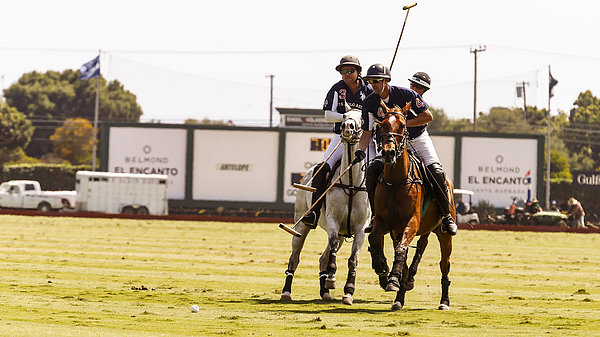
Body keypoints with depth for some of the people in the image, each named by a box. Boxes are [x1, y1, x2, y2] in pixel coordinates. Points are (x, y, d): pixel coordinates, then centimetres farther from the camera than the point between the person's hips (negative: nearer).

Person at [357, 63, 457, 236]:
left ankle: (447, 216, -7)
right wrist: (360, 151, -22)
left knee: (436, 171, -22)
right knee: (372, 170, -17)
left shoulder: (405, 94, -18)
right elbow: (367, 133, -4)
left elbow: (428, 116, -15)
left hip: (418, 139, -3)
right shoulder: (370, 103, -8)